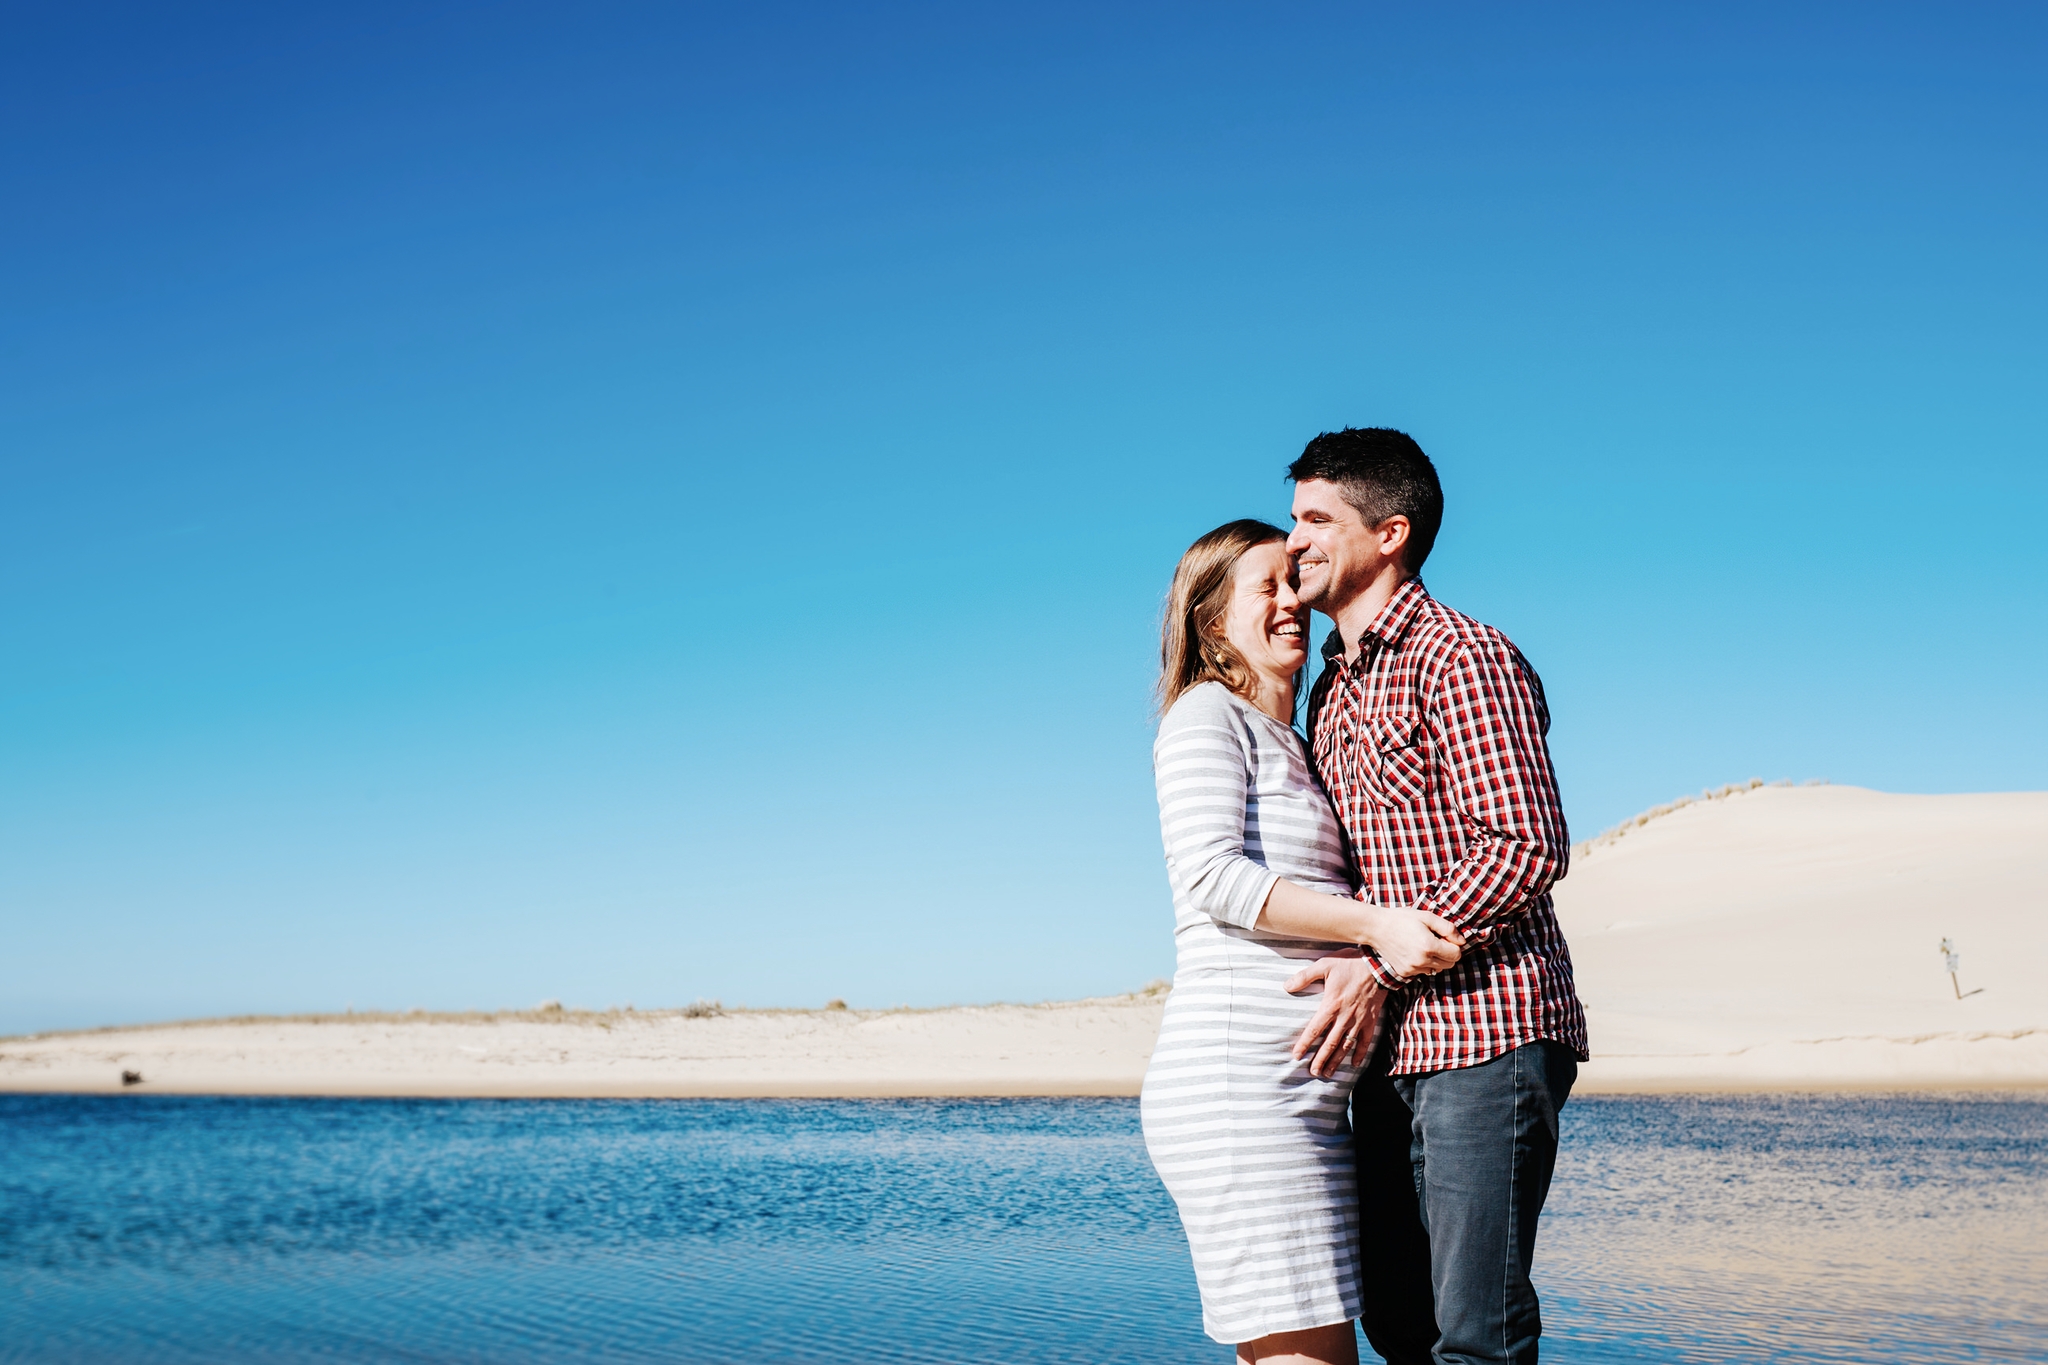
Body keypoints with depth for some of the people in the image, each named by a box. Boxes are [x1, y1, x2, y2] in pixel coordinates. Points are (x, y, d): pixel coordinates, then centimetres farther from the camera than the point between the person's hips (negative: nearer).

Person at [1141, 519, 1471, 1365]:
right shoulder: (1207, 716, -1)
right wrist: (1374, 924, -21)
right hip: (1233, 1074, -9)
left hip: (1305, 1096, 9)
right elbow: (1211, 875, -15)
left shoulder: (1294, 746, 26)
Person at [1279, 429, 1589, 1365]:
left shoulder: (1459, 657, -8)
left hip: (1485, 1033, -9)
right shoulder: (1331, 690, 19)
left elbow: (1527, 847, -16)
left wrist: (1380, 968, -17)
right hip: (1391, 1047, 9)